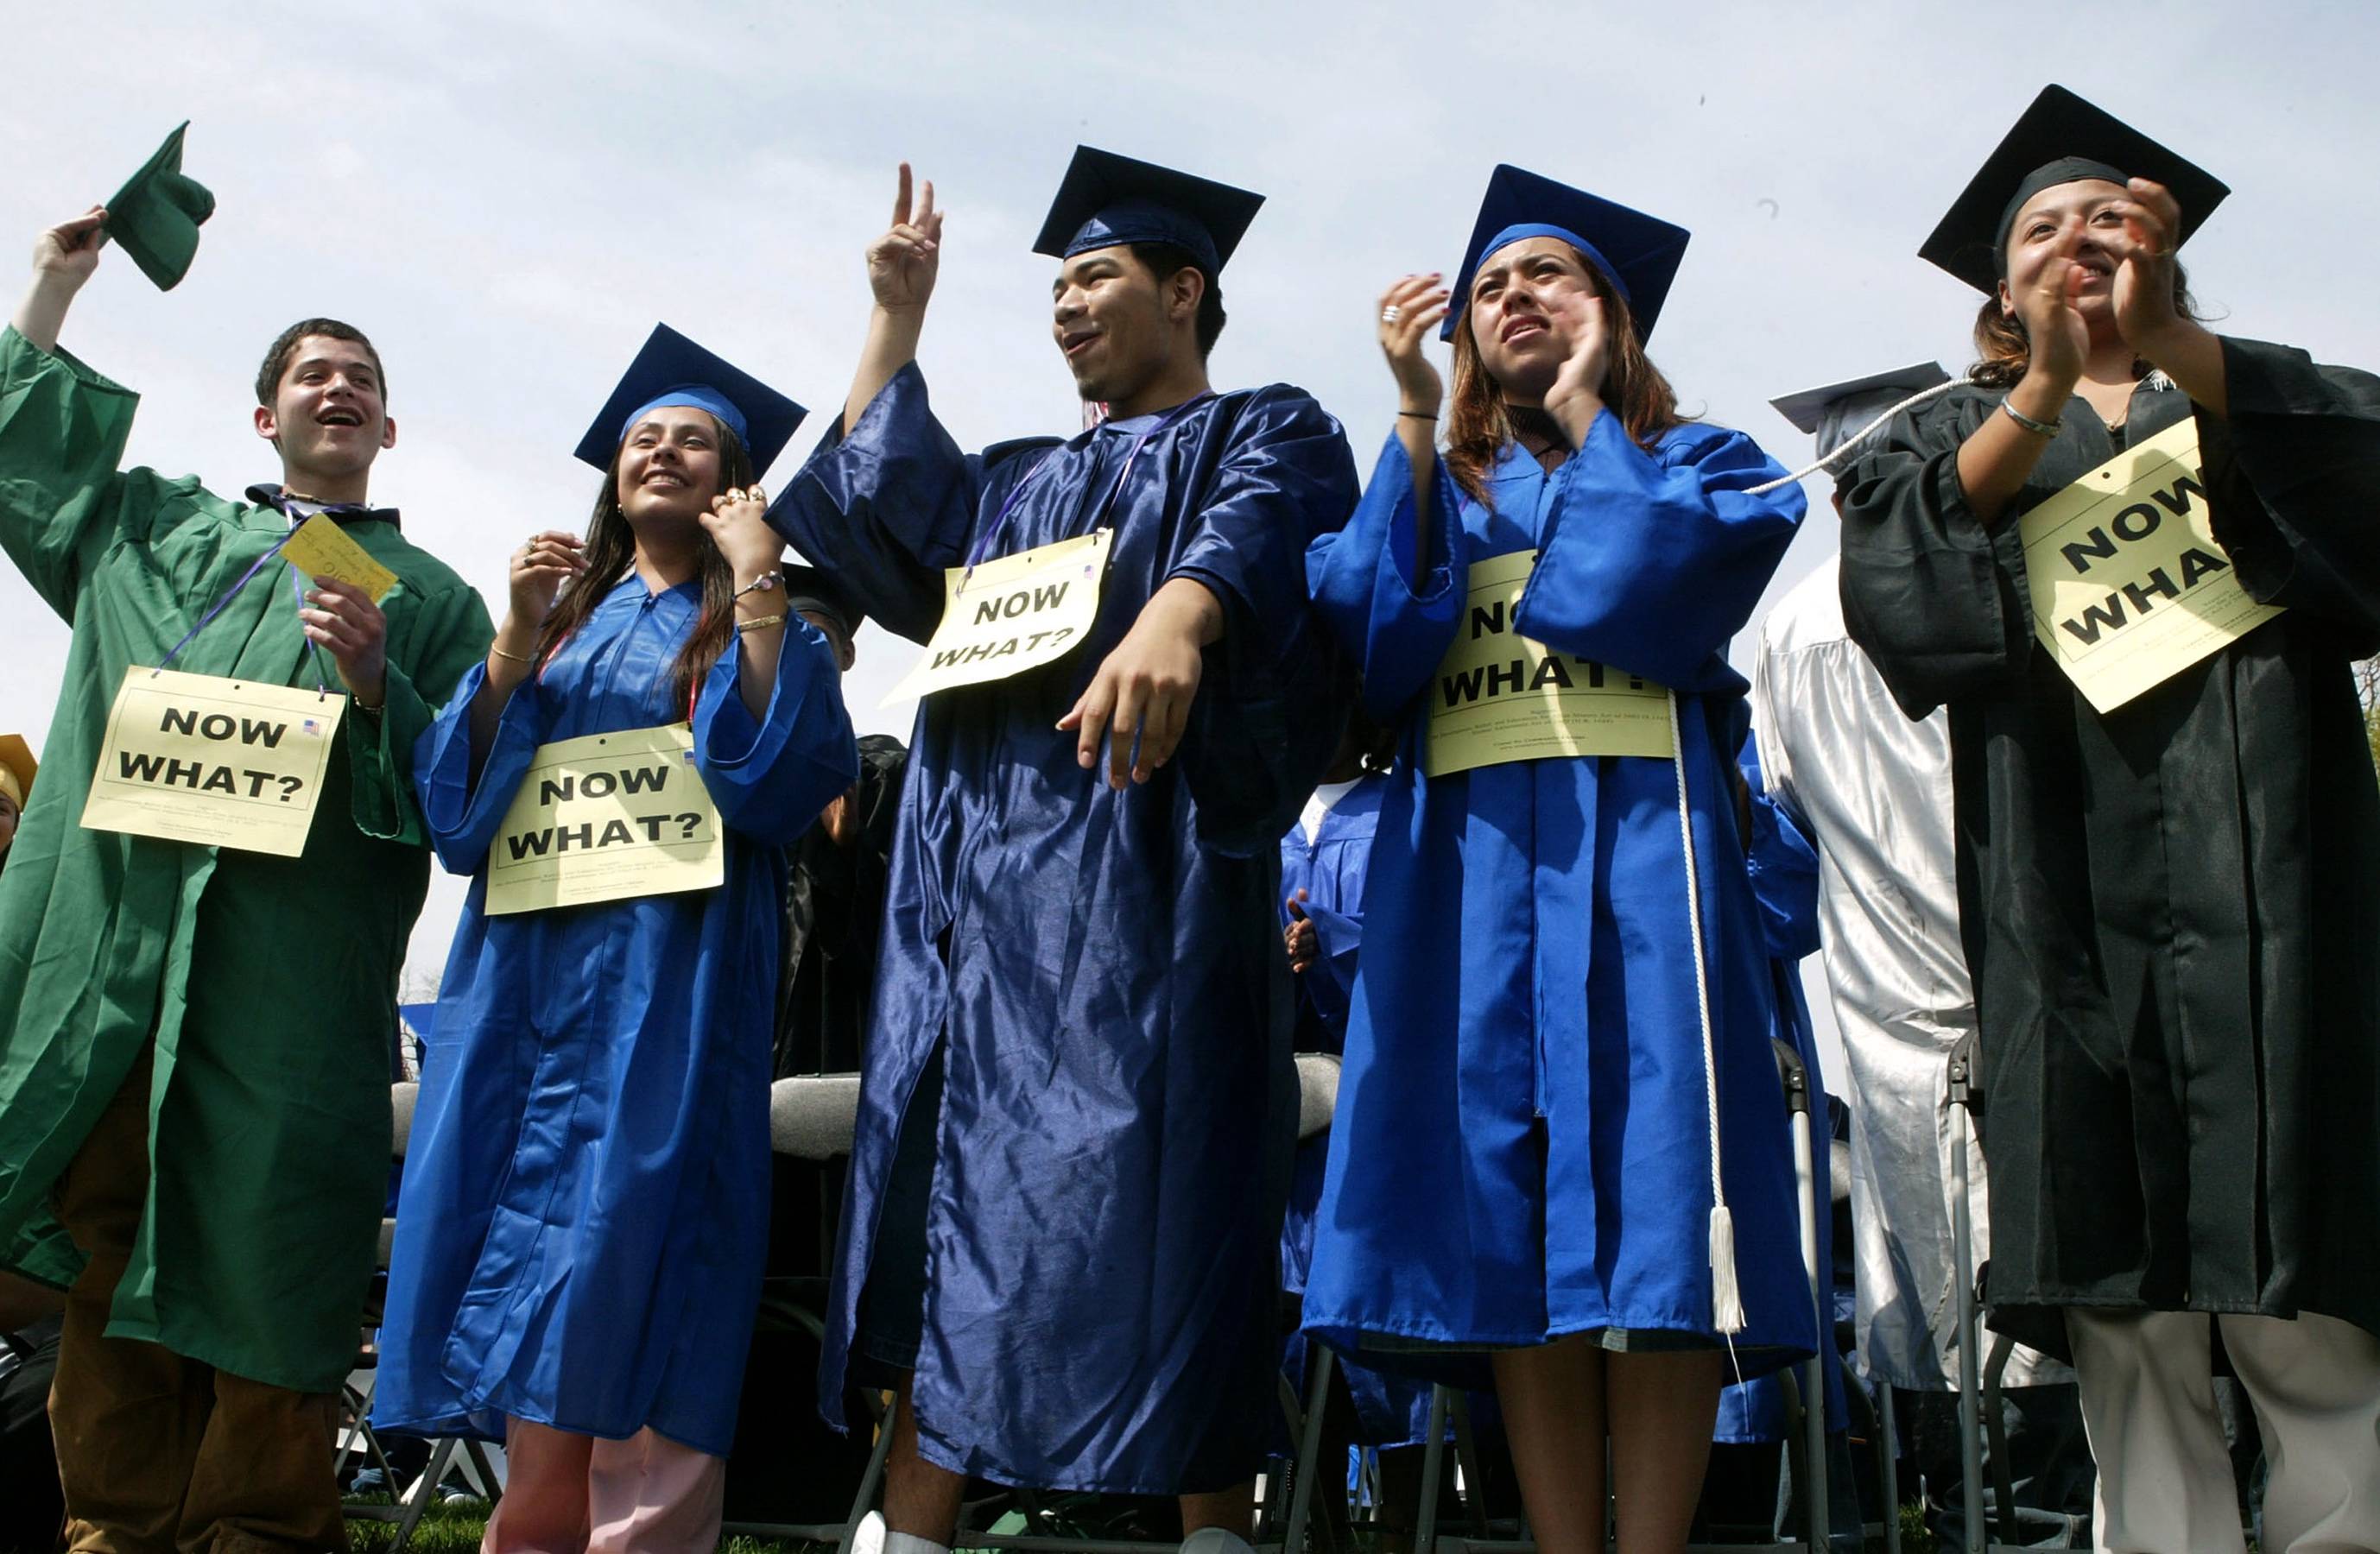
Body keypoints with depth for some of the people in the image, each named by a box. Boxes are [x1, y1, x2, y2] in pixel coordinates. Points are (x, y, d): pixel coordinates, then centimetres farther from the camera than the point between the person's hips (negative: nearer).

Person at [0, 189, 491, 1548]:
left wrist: (375, 683, -13)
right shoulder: (163, 530, 22)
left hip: (294, 964, -3)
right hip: (118, 931, 3)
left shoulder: (429, 596, 12)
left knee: (262, 1237, -3)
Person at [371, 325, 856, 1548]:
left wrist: (757, 585, -10)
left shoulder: (760, 623, 10)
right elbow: (459, 791, 9)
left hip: (666, 974, -4)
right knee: (517, 1218, 0)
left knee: (612, 1229, -10)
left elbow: (782, 772, -10)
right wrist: (517, 635, -2)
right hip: (527, 963, 4)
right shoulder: (564, 614, 20)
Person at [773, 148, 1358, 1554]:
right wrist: (897, 323, 26)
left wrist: (1177, 611, -36)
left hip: (1139, 850, -6)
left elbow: (1255, 530, -13)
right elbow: (870, 517, 21)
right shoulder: (1023, 483, 30)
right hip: (979, 865, 7)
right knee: (956, 1192, 1)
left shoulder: (1266, 433, 9)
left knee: (1153, 1192, -12)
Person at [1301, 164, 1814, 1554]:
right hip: (1463, 858, 3)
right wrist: (1417, 417, 0)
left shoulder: (1695, 462, 15)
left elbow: (1648, 594, -8)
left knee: (1640, 1208, -9)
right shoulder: (1439, 487, 22)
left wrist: (1586, 409, 6)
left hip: (1634, 852, -2)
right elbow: (1367, 635, 2)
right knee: (1515, 1230, -2)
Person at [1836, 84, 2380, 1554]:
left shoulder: (2260, 395, 21)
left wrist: (2170, 346, -15)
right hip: (2070, 905, 0)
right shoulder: (1966, 431, 21)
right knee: (2129, 1348, -4)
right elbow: (1887, 571, -1)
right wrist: (2046, 389, -11)